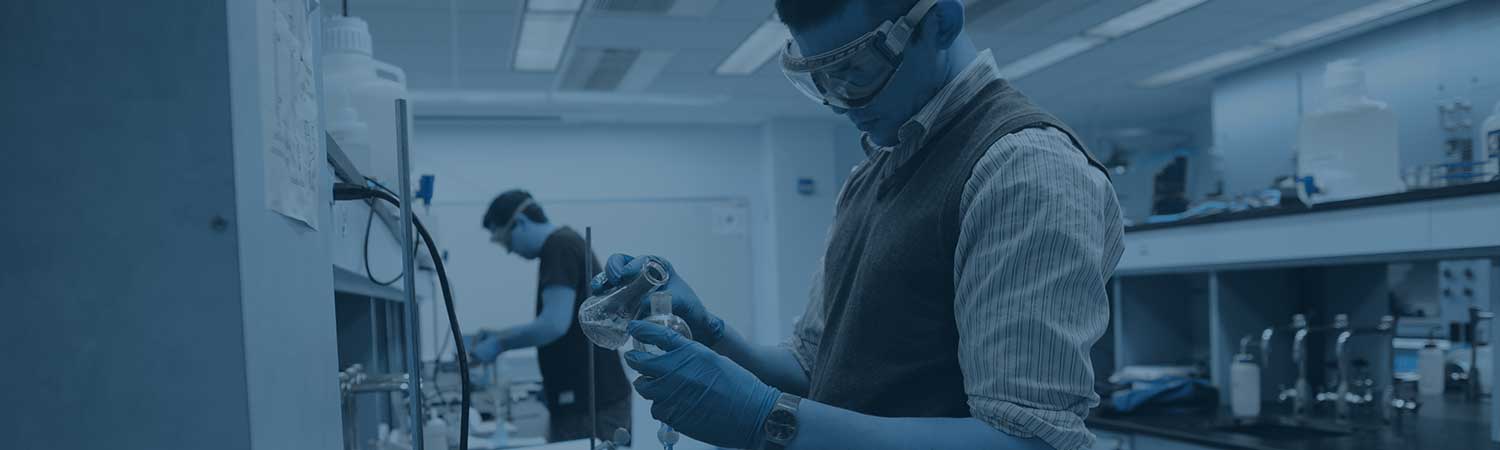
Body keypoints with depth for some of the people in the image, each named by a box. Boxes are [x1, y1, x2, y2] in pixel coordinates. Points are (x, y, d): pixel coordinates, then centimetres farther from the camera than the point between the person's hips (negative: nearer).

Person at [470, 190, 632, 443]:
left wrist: (500, 345, -11)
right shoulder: (565, 243, 16)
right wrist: (500, 335, 19)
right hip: (585, 398, 10)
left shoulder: (559, 247, -14)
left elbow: (554, 324, -24)